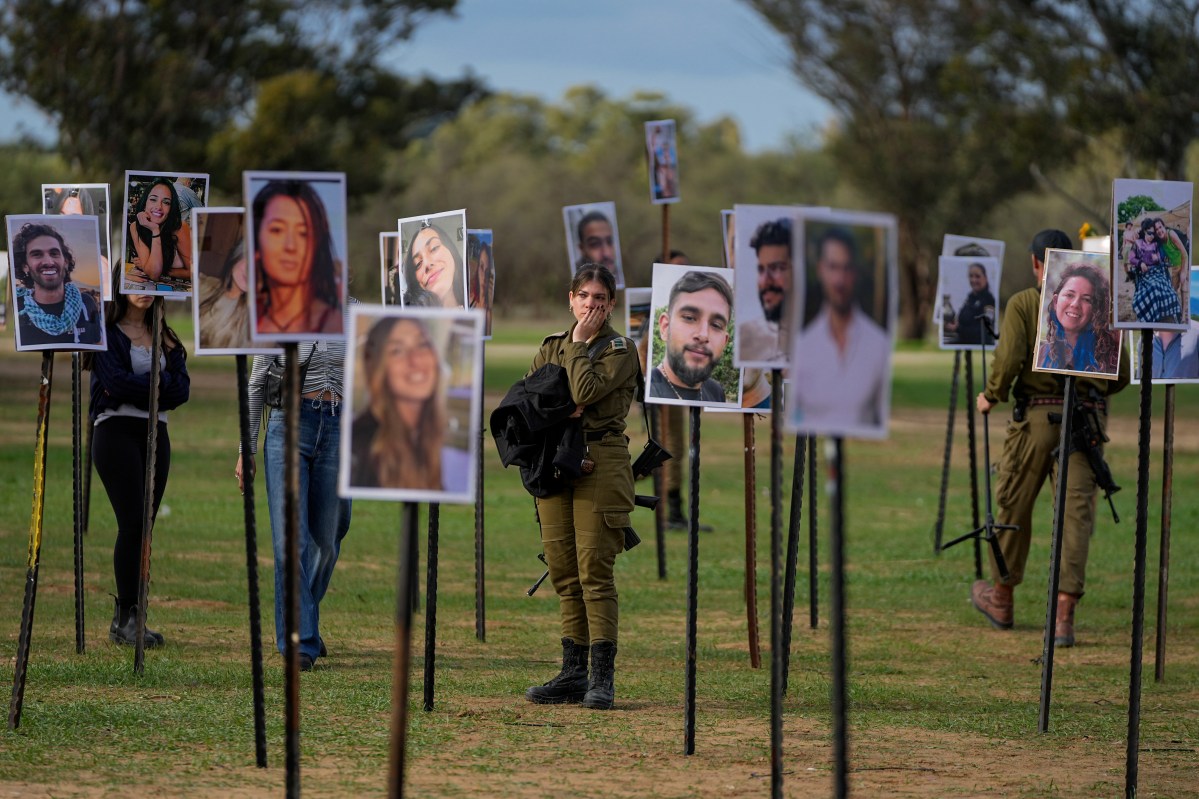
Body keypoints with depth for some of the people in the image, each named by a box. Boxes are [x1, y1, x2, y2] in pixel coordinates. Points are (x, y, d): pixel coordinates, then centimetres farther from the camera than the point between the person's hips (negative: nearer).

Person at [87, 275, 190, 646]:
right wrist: (160, 386, -4)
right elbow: (116, 381, -14)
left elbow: (182, 389, 5)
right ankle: (126, 617, -14)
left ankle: (127, 619, 5)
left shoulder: (164, 337, 18)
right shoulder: (106, 333, 1)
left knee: (144, 526, 2)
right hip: (116, 431, -6)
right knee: (133, 523, -15)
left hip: (156, 433, 6)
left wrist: (139, 387, -9)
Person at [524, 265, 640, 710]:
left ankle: (601, 677, -8)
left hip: (600, 463, -6)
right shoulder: (551, 347, 16)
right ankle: (573, 673, 12)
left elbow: (585, 391, -16)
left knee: (594, 570, -10)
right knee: (563, 571, 6)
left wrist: (579, 344, -4)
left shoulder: (620, 351, -1)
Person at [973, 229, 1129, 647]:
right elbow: (1120, 373, 8)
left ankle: (1001, 598, 31)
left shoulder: (1023, 304, -1)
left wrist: (990, 396, 5)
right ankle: (1064, 616, -12)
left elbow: (1008, 360, -13)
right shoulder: (1099, 306, 8)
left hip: (1037, 416, -2)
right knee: (1076, 513, -2)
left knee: (1014, 505, 15)